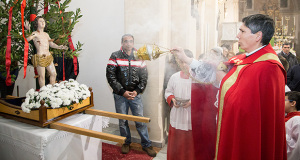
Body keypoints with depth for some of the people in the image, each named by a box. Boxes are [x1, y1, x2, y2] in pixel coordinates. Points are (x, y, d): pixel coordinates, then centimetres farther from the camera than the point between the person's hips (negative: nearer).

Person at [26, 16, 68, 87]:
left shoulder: (46, 34, 18)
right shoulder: (35, 33, -2)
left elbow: (51, 44, 23)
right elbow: (27, 39, -19)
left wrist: (59, 47, 8)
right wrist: (32, 35, -38)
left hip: (49, 57, 7)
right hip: (40, 58, -7)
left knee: (53, 74, 12)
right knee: (42, 76, -1)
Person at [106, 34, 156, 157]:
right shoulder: (115, 56, -1)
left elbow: (144, 76, 5)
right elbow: (110, 76, -6)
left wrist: (137, 91, -7)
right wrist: (123, 91, -11)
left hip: (135, 94, 1)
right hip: (120, 94, 0)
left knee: (140, 120, 2)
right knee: (122, 121, 10)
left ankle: (146, 144, 18)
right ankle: (126, 143, 30)